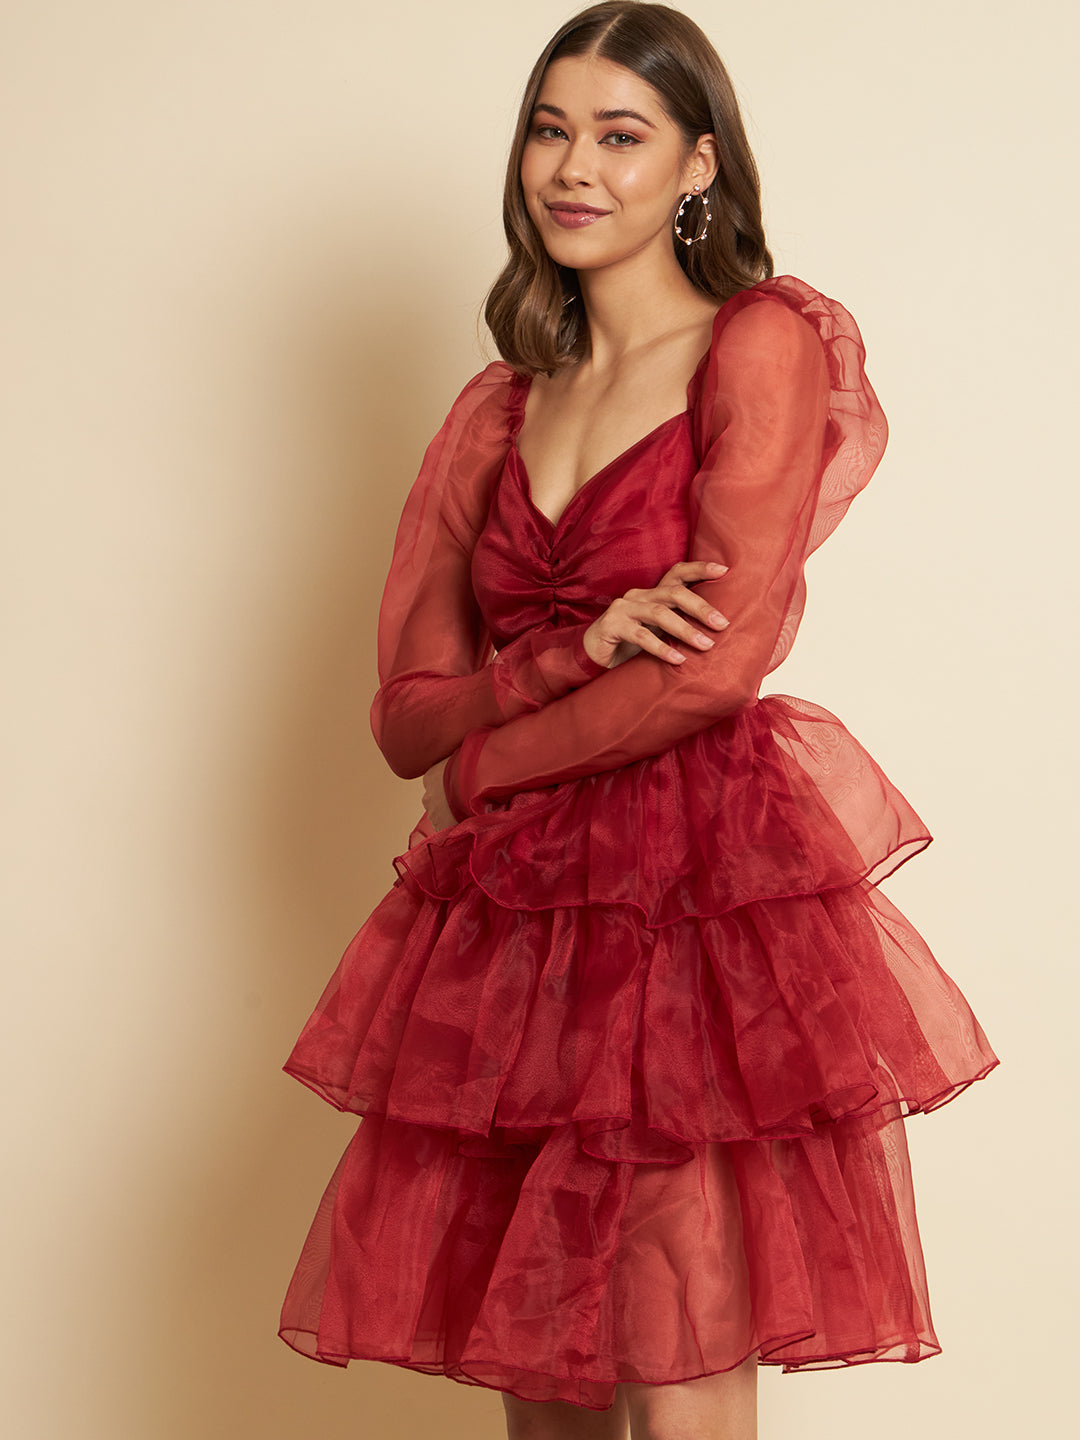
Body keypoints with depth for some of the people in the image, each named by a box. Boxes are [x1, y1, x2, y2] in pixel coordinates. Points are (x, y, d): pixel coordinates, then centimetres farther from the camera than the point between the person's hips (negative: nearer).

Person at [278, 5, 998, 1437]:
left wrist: (481, 767, -1)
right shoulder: (496, 407, 15)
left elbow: (721, 662, -13)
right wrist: (585, 650, -11)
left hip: (707, 899, -5)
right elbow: (406, 710, 8)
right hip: (511, 926, 5)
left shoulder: (761, 346, -1)